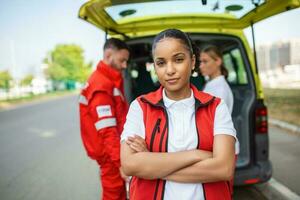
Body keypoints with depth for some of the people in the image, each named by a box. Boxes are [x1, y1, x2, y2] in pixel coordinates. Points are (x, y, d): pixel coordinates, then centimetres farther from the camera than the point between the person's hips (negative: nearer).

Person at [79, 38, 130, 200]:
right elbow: (107, 131, -26)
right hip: (110, 152, -9)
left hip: (112, 149, 9)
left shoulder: (110, 80, 11)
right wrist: (121, 162, -27)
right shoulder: (102, 85, -20)